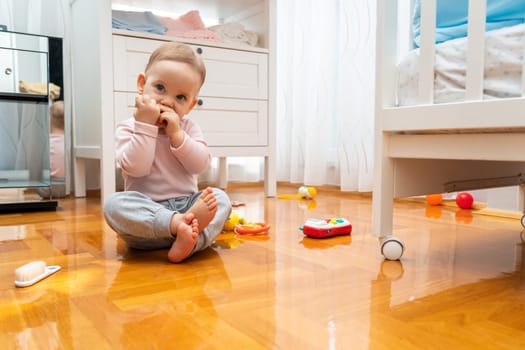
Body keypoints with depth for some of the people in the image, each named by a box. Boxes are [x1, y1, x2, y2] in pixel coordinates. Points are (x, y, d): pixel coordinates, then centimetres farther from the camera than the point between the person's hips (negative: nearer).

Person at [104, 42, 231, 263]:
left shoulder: (188, 128, 10)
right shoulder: (128, 128, 2)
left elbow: (200, 165, -5)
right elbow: (135, 168, -15)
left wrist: (176, 134, -14)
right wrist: (145, 125, -18)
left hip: (185, 204, 3)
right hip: (146, 211, -2)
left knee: (220, 198, -21)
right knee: (114, 203, -30)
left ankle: (190, 241, -44)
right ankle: (180, 222, -45)